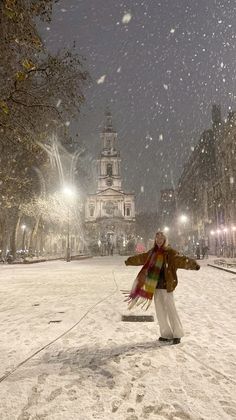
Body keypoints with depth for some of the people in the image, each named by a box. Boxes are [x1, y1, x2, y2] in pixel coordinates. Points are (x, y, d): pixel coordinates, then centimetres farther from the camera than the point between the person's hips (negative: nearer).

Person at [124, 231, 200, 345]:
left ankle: (177, 335, 13)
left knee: (170, 310, -3)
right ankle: (166, 334, 24)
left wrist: (192, 264, -44)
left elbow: (180, 259, -25)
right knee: (160, 311, 11)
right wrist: (130, 261, 38)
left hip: (166, 286, -6)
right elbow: (141, 258, 24)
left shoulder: (170, 252, -8)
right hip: (155, 286, 6)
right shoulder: (152, 252, 8)